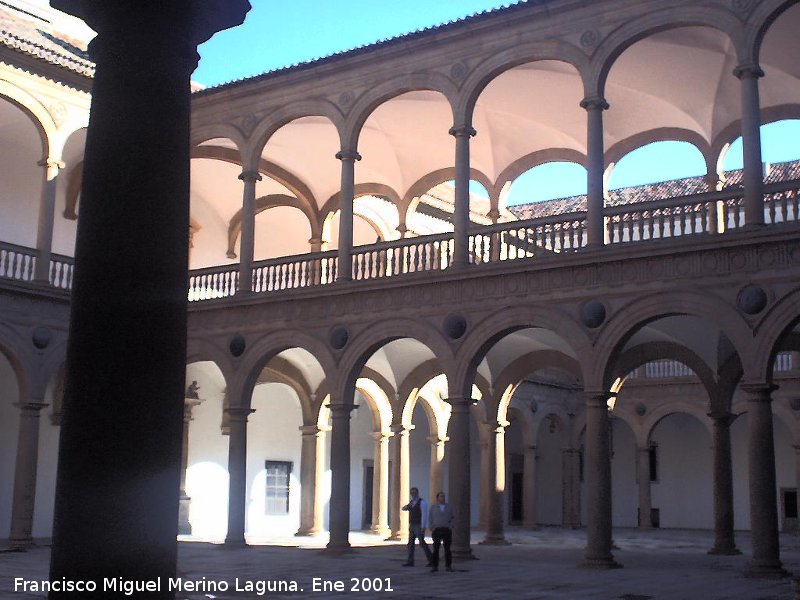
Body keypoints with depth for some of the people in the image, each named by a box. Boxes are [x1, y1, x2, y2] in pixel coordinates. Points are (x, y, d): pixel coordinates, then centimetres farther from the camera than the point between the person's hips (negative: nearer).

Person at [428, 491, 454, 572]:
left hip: (447, 530, 1)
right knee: (435, 549, -4)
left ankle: (448, 566, 6)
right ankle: (434, 566, -1)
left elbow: (452, 519, 9)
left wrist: (450, 528, -6)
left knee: (447, 548, 0)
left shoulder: (449, 507, 7)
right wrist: (432, 529, -7)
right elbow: (430, 519, 4)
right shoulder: (433, 507, 4)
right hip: (436, 530, -1)